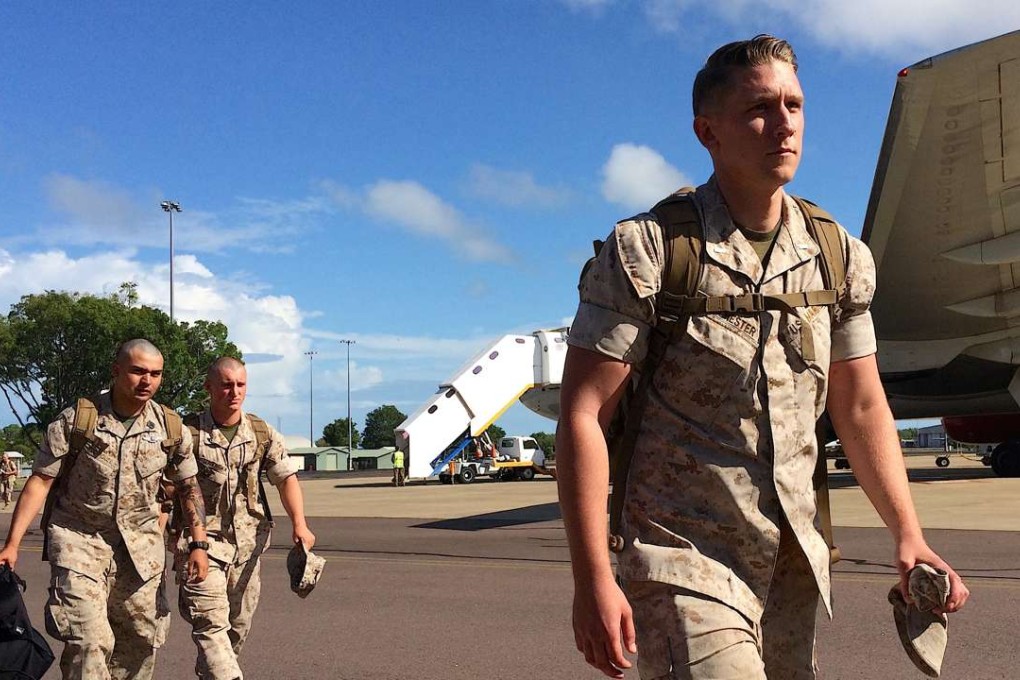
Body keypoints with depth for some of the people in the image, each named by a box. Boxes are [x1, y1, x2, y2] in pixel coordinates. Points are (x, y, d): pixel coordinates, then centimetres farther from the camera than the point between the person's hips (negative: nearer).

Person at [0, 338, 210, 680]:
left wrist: (198, 544, 1)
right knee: (88, 641, -13)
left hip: (141, 545, 4)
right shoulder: (76, 419, -9)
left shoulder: (169, 427, 0)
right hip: (79, 540, -3)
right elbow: (40, 481, -7)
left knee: (141, 639, 9)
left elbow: (188, 486, 8)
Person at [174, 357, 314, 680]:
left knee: (239, 623, 15)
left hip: (248, 543, 5)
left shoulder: (263, 434, 4)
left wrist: (299, 525, -13)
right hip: (203, 541, -4)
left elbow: (286, 478, 0)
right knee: (211, 622, -15)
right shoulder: (188, 433, -5)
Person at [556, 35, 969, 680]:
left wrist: (908, 532, 3)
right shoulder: (645, 252, -11)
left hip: (794, 565, 6)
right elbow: (585, 415, -13)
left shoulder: (841, 258, 5)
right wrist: (593, 579, -17)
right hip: (683, 560, -5)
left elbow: (861, 407, 13)